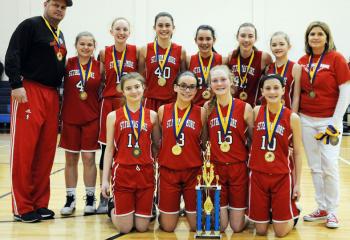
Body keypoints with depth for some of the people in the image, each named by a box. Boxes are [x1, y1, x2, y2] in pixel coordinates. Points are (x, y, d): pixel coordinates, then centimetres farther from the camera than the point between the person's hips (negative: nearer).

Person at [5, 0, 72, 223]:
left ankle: (40, 204, 15)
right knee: (23, 151, -5)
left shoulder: (60, 35, 21)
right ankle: (22, 207, 2)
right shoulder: (30, 25, -2)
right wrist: (17, 84, -20)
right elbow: (12, 56, -11)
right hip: (29, 92, -8)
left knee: (46, 152, 7)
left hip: (52, 96, 8)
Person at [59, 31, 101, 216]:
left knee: (89, 158, 2)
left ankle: (90, 198, 13)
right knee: (70, 159, 8)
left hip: (91, 118, 0)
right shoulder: (68, 64, -1)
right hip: (70, 117, 1)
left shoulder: (99, 66, 1)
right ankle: (70, 199, 17)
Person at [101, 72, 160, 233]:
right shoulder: (113, 116, 2)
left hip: (145, 173, 2)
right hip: (122, 173, -1)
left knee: (142, 227, 3)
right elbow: (109, 149, 3)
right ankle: (114, 211, 33)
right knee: (124, 228, 1)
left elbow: (157, 145, 13)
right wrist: (105, 179, -1)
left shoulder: (152, 115, 5)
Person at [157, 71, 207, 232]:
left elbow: (205, 143, 6)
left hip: (193, 171, 0)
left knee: (196, 226, 5)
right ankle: (169, 210, 38)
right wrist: (157, 163, 5)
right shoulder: (163, 110, 0)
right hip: (168, 171, 0)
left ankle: (188, 210, 37)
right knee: (168, 227, 5)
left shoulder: (201, 112, -2)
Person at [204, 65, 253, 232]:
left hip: (239, 168, -1)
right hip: (216, 167, 1)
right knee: (219, 225, 4)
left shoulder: (245, 108, -7)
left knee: (237, 226, 5)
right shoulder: (207, 108, -2)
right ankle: (222, 209, 36)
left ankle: (240, 210, 37)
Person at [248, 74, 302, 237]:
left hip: (282, 177, -1)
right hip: (257, 175, 2)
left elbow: (297, 153, 0)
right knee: (260, 231, 8)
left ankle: (293, 213, 34)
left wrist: (297, 183, 0)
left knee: (280, 232, 2)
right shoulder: (256, 112, -3)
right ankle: (269, 212, 40)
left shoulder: (292, 118, -7)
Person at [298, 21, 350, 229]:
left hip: (328, 120, -4)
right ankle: (322, 208, 20)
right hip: (306, 120, 4)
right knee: (315, 167, 8)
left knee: (329, 166, -6)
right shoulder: (303, 61, 6)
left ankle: (332, 211, 9)